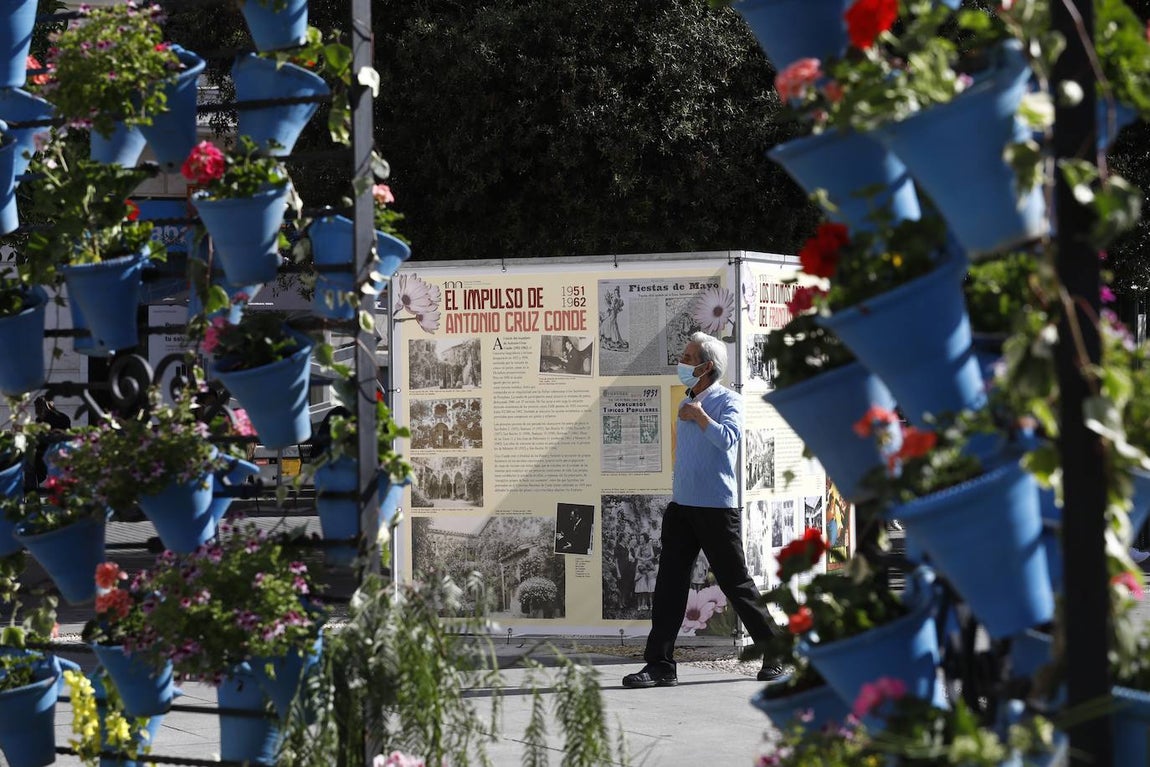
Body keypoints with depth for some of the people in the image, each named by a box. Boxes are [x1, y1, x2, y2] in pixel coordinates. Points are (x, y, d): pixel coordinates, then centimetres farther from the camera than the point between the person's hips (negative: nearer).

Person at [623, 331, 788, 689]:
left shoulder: (727, 401, -6)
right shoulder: (688, 403, 16)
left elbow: (727, 438, -25)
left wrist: (700, 416, -28)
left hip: (716, 508, -7)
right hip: (681, 506, 7)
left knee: (736, 584, 0)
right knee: (669, 584, -1)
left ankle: (776, 658, 13)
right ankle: (660, 665, -1)